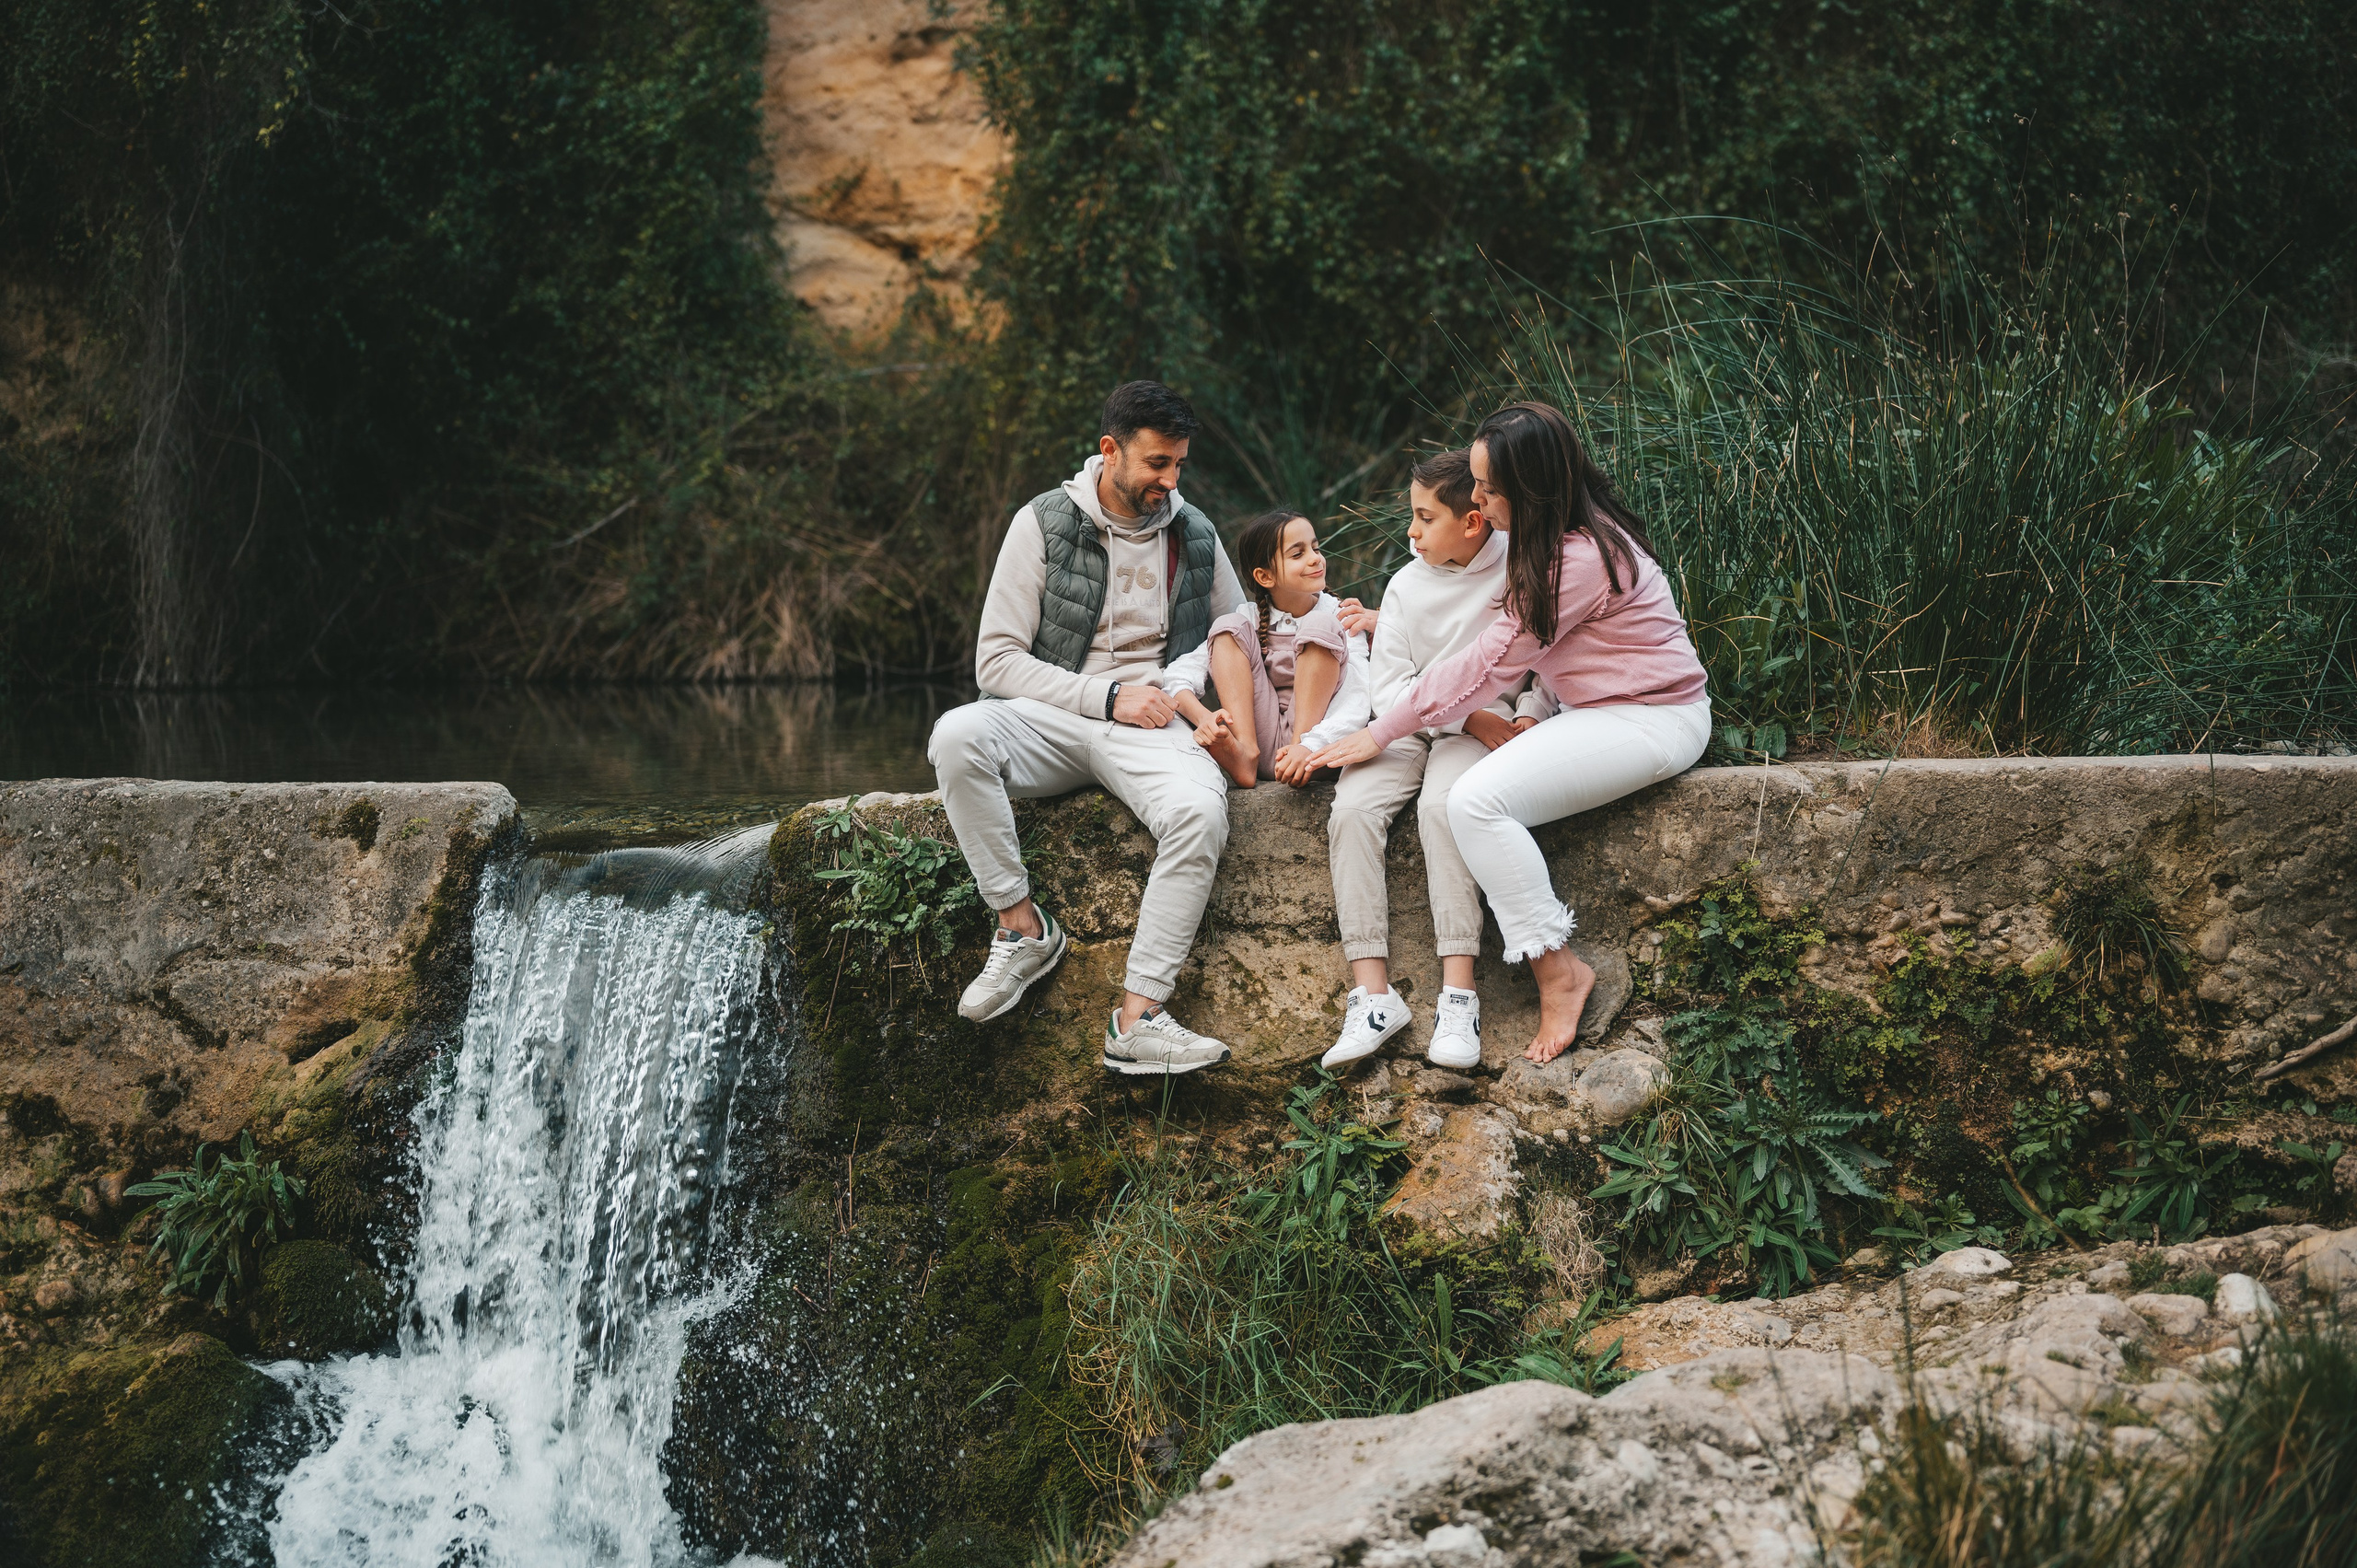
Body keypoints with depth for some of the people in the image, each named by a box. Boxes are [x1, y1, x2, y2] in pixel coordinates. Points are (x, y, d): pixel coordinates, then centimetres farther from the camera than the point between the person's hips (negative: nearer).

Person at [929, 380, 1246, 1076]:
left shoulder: (1195, 536, 11)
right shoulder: (1045, 524, 1)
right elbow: (996, 661, -4)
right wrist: (1108, 697, -12)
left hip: (1150, 728, 1)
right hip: (1051, 717, -1)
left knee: (1200, 812, -33)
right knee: (957, 736, -34)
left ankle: (1138, 1018, -36)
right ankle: (1021, 926, -21)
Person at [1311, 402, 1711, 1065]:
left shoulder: (1582, 560, -23)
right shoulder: (1557, 540, 8)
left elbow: (1489, 663, -19)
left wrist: (1381, 733, -12)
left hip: (1656, 721, -10)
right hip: (1601, 711, 10)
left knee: (1477, 800, -24)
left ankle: (1558, 971, -14)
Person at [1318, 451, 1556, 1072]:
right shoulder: (1408, 584, 7)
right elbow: (1389, 686, -1)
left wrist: (1527, 717, -14)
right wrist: (1472, 719, -13)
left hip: (1487, 724, -3)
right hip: (1411, 726, 4)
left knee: (1442, 805, -35)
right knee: (1351, 810, -26)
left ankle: (1459, 995, -36)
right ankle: (1372, 992, -29)